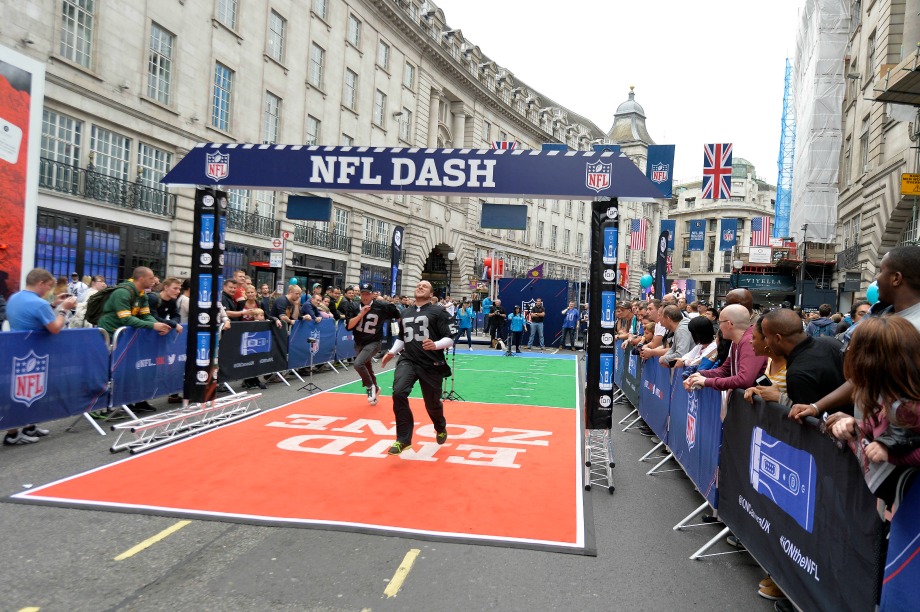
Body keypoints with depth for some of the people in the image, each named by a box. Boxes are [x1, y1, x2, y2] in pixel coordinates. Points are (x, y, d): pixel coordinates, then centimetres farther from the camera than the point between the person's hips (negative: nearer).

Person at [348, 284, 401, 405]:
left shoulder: (382, 306, -13)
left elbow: (399, 315, 0)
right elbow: (348, 326, -14)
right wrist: (361, 314, -24)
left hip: (373, 343, -5)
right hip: (359, 343, 5)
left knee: (358, 364, -25)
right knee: (367, 370, 17)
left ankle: (370, 387, 0)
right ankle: (375, 389, 45)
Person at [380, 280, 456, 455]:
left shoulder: (438, 311, -4)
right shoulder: (405, 313, 13)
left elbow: (450, 339, -9)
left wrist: (435, 345, -27)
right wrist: (392, 352, 10)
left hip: (431, 365, -3)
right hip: (407, 361, 4)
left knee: (432, 403, 9)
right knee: (398, 393, -22)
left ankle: (441, 429, 46)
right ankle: (403, 439, -9)